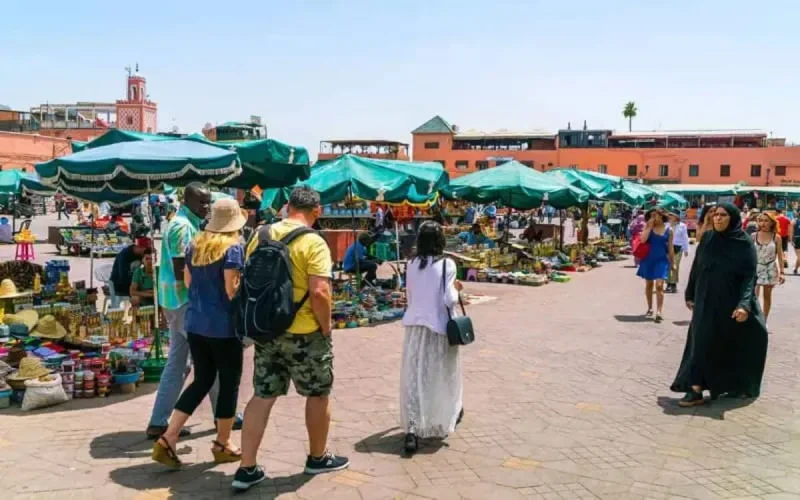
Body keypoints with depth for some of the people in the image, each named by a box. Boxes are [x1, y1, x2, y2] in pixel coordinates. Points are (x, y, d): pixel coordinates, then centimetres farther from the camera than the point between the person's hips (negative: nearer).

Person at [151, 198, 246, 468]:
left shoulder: (196, 245, 8)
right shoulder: (233, 247, -13)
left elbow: (187, 281, 14)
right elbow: (232, 289, -17)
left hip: (195, 322, 7)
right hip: (223, 325, -7)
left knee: (202, 380, 15)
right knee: (229, 383, 8)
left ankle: (168, 439, 8)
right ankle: (222, 445, 18)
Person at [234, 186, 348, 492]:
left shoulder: (260, 236, 5)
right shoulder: (313, 242, -15)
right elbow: (319, 292, -24)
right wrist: (326, 327, -9)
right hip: (304, 332, -5)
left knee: (262, 396, 11)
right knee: (318, 394, 14)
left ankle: (247, 469, 11)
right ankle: (318, 458, 29)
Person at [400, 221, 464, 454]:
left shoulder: (412, 264, 2)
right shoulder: (447, 264, -10)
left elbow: (409, 297, 10)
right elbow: (448, 300, -14)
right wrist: (456, 289, 5)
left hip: (415, 325, 3)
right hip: (438, 326, -2)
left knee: (414, 377, 0)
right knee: (442, 373, 18)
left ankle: (412, 430, -9)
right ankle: (450, 413, 40)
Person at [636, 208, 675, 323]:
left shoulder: (668, 230, 0)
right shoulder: (648, 227, 0)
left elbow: (670, 248, 5)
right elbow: (643, 239, -16)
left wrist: (672, 262, 5)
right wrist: (650, 226, -15)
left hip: (661, 260, -2)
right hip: (648, 259, 2)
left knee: (659, 285, -13)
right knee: (648, 284, 13)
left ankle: (659, 311, -15)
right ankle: (650, 308, 28)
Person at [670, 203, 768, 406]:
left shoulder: (744, 243, -8)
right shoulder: (707, 238, 3)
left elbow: (750, 276, -13)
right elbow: (696, 268, 10)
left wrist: (744, 304, -26)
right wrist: (690, 295, 10)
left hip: (731, 302, -3)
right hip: (706, 301, 3)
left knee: (733, 345, 5)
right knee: (702, 342, -1)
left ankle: (739, 386, 23)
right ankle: (696, 390, 3)